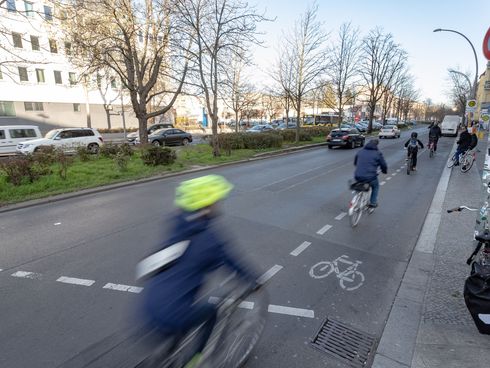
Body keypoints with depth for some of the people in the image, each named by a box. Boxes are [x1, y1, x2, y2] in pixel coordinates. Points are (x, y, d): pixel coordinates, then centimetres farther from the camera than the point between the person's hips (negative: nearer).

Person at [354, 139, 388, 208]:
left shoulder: (360, 152, 13)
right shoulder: (378, 153, 1)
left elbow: (355, 163, 27)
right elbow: (384, 165, 7)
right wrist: (384, 171, 30)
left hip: (358, 177, 3)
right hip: (370, 178, -3)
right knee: (375, 186, 30)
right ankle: (373, 203, 30)